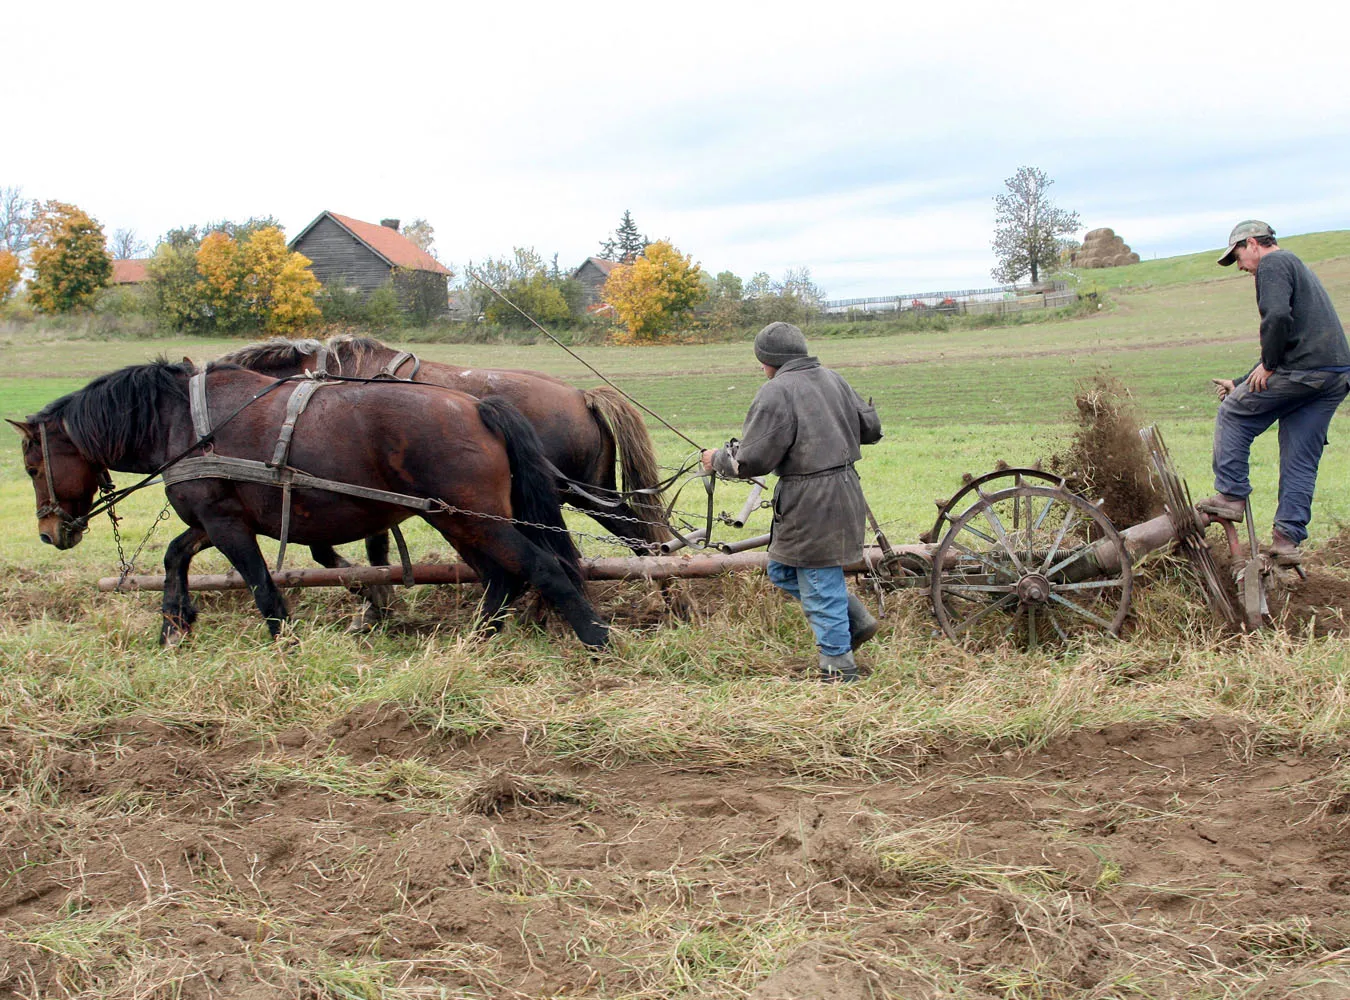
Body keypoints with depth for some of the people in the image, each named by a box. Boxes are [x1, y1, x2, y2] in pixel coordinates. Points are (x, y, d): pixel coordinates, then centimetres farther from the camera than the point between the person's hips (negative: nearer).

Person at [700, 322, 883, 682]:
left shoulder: (776, 392, -15)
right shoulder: (833, 380, 10)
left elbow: (752, 460, -17)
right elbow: (871, 428, 17)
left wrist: (718, 459, 2)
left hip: (810, 504, -9)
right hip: (844, 489, 9)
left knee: (819, 584, 2)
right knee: (782, 570, 21)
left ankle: (838, 668, 13)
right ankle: (857, 620, 24)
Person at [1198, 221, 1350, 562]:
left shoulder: (1273, 264, -1)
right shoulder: (1297, 266, 30)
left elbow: (1278, 317, -22)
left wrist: (1267, 365, -10)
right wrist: (1241, 383, 31)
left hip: (1301, 369, -9)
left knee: (1232, 414, 8)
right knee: (1301, 460, 10)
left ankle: (1230, 496, 8)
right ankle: (1288, 539, 9)